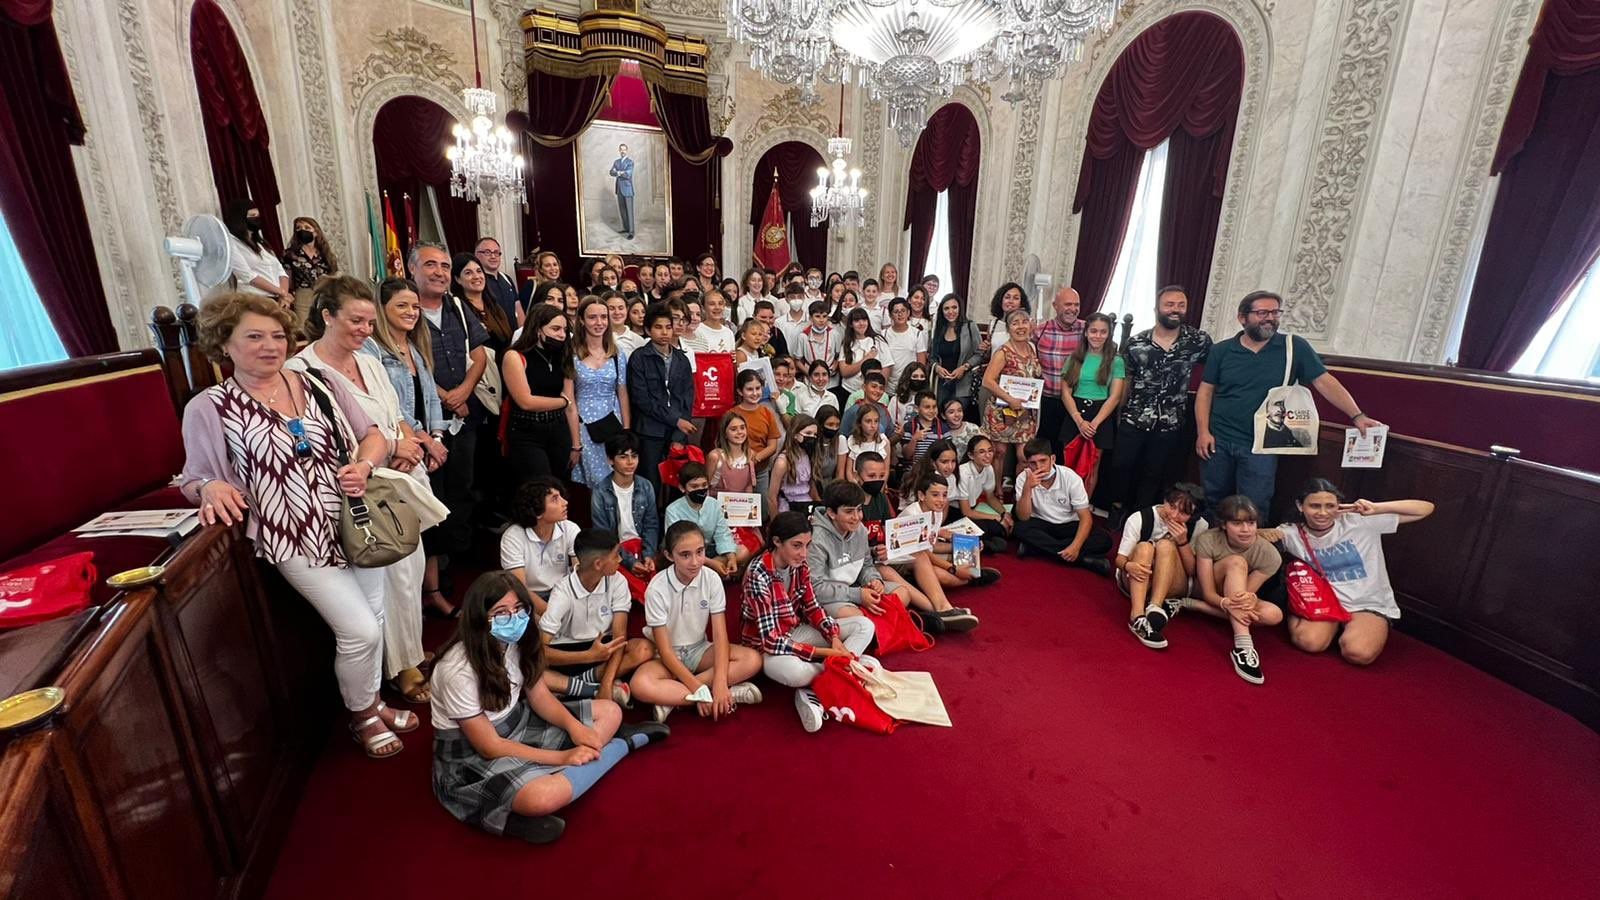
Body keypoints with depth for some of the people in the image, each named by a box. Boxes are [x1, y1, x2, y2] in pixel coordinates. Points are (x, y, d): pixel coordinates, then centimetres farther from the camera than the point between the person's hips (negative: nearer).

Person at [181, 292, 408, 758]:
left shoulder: (318, 384, 3)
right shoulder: (208, 408, -5)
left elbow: (374, 435, 7)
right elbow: (194, 478, 1)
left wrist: (364, 465, -13)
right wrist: (211, 488, -21)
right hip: (297, 539, -4)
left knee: (375, 618, 15)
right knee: (360, 631, -5)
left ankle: (372, 701, 41)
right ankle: (361, 716, 24)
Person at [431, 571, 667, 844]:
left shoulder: (516, 641, -9)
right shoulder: (458, 670, -29)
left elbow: (540, 696, 0)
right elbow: (490, 747, -24)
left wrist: (574, 726, -18)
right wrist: (563, 756, -23)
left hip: (515, 724, 7)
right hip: (473, 756, -7)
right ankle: (623, 744, -9)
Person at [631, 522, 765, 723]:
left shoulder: (712, 579, -14)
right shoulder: (657, 588, -22)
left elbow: (720, 634, -15)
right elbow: (665, 649, -19)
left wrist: (720, 682, -29)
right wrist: (698, 689, -26)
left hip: (699, 650, 3)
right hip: (668, 656, -3)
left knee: (752, 660, -22)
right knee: (641, 685, -35)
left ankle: (674, 699, -21)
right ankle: (731, 694, -26)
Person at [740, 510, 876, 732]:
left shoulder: (800, 565, -7)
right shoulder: (758, 576, -27)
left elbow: (812, 608, 3)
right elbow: (771, 641, -28)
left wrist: (835, 638, -16)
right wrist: (823, 653, -28)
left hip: (794, 632, 7)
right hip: (764, 644, -7)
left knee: (864, 626, -4)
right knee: (794, 671, -41)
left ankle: (814, 693, -20)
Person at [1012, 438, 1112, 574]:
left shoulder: (1071, 477, -17)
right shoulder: (1023, 478, -14)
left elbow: (1085, 517, -17)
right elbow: (1023, 518, -20)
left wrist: (1075, 546, -32)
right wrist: (1027, 488, -34)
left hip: (1068, 526, 0)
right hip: (1041, 525, 0)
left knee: (1104, 541, -24)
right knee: (1019, 529, -33)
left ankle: (1038, 546, -27)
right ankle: (1084, 559, -28)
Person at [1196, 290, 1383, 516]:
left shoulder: (1295, 347, 0)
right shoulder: (1221, 350, 1)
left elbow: (1324, 382, -2)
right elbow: (1206, 391, 2)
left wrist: (1357, 416, -11)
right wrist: (1203, 432, -7)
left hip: (1261, 447, -1)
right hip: (1218, 442, 1)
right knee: (1213, 504, 13)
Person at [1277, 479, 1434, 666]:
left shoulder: (1360, 523, -9)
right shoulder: (1293, 534, -5)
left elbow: (1426, 509, -6)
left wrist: (1377, 508, -23)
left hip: (1369, 606, 0)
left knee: (1359, 653, -29)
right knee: (1309, 642, -29)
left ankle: (1353, 630, 9)